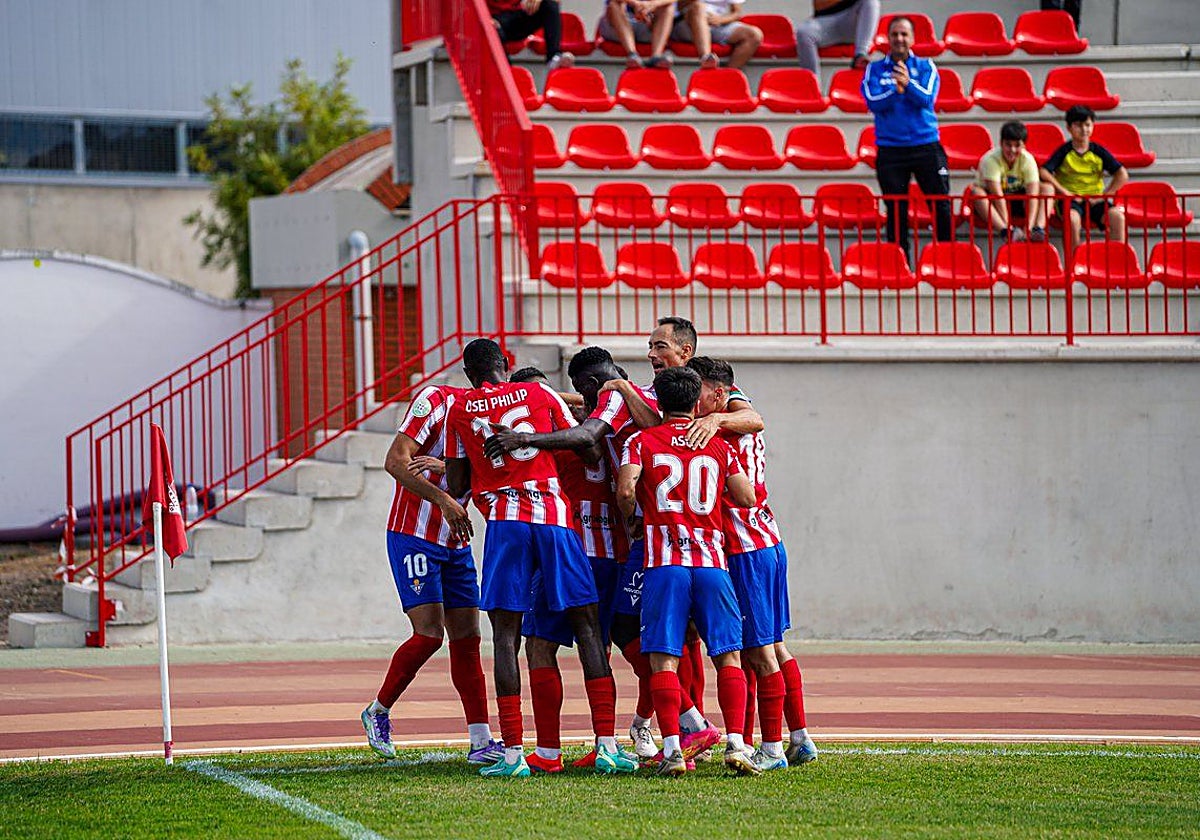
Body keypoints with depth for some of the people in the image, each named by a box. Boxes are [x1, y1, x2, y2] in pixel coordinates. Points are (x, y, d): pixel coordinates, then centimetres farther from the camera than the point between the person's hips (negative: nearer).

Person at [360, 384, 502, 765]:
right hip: (414, 537, -7)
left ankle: (481, 741, 2)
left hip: (456, 543, 7)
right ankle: (378, 712, 8)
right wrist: (442, 499, -30)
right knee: (429, 635, -13)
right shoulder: (436, 400, -14)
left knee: (467, 639, 3)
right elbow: (395, 462, -21)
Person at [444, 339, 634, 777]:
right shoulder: (540, 394, 12)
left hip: (504, 523, -1)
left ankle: (513, 753, -8)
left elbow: (456, 486, 12)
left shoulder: (460, 411, 11)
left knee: (505, 636, 1)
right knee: (587, 629, 3)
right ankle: (607, 745, -5)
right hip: (554, 517, 1)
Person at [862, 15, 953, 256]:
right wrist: (895, 91, -24)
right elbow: (873, 102, -7)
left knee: (941, 206, -4)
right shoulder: (875, 70, 7)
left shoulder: (925, 67, 7)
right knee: (896, 213, 4)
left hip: (926, 146, 0)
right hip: (890, 151, 0)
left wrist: (908, 84, -28)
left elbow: (927, 98, -9)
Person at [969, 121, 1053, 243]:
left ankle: (1039, 228, -39)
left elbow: (1032, 194, -23)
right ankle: (1006, 232, -54)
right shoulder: (991, 159, -22)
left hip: (1017, 201, 3)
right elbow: (997, 193, -30)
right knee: (976, 192, -36)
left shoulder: (1028, 160, -13)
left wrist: (1029, 227, -36)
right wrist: (1007, 227, -38)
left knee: (1047, 188, -16)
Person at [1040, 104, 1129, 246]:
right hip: (1070, 200, -2)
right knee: (1073, 218, -37)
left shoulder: (1098, 151, 8)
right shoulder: (1064, 152, 2)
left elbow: (1122, 175, 4)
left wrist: (1104, 196, -5)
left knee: (1117, 216, -26)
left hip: (1095, 201, 2)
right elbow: (1044, 173, -9)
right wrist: (1065, 192, -15)